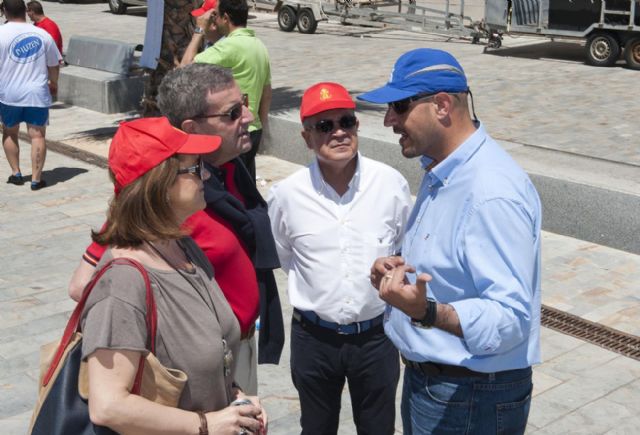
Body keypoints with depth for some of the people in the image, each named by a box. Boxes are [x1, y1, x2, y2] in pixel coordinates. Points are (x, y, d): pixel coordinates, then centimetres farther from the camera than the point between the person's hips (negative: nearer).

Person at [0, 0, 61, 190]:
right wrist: (53, 84, 25)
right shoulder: (42, 34, 2)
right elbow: (54, 65, 8)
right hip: (37, 94, 1)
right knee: (37, 135, 3)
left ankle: (16, 173, 21)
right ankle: (36, 179, 1)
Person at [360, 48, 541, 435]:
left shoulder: (492, 193, -27)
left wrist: (426, 312, -42)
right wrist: (400, 269, 1)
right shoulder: (441, 171, 5)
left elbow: (510, 319, -29)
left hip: (469, 399, -9)